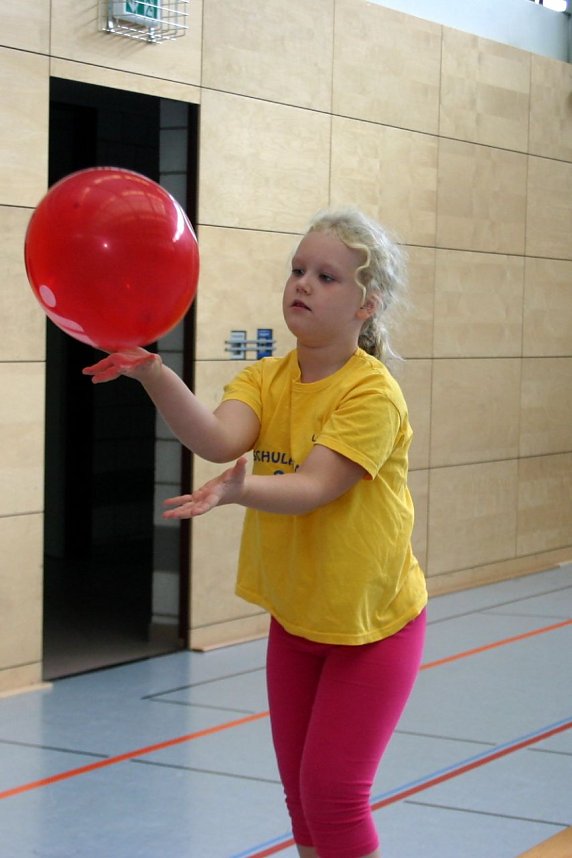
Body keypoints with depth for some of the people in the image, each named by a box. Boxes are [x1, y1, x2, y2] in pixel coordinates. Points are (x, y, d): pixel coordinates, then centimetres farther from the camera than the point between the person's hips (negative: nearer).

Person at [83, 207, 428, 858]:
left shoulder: (374, 394, -20)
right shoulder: (265, 378, -4)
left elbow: (313, 486, -32)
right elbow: (217, 439, -25)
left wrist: (240, 492, -52)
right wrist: (153, 374, -42)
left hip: (373, 622, -6)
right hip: (294, 615, 6)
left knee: (333, 792, -6)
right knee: (300, 789, 13)